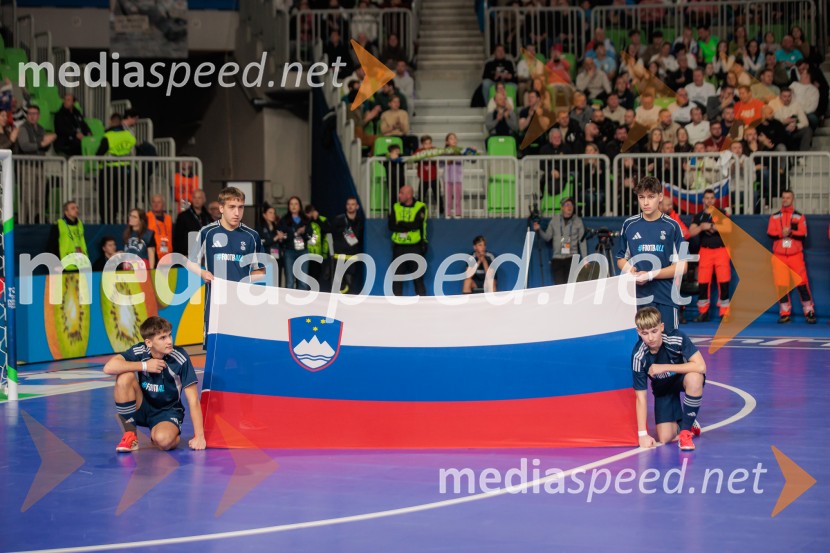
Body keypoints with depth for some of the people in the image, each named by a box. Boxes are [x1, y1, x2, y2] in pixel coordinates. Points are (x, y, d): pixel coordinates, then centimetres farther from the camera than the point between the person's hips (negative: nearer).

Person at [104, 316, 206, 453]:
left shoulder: (180, 358, -20)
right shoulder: (139, 352, -13)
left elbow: (193, 400, -19)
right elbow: (109, 367, -26)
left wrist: (199, 436, -23)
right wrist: (144, 366, -25)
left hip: (168, 411, -3)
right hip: (142, 408, 3)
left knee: (163, 440, -37)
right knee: (124, 377, -25)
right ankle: (130, 436, -11)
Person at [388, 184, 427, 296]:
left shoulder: (420, 207, -3)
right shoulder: (396, 207, 7)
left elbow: (417, 224, -17)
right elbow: (391, 226, -4)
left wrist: (400, 224, -7)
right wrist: (408, 226, -14)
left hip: (415, 247, -3)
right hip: (398, 247, 3)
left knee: (418, 277, 0)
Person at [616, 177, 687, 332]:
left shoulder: (671, 226, -1)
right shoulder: (629, 225, 7)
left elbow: (681, 267, -2)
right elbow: (621, 259, 17)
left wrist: (650, 275, -12)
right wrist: (631, 271, -5)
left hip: (665, 297, -2)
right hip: (637, 296, 2)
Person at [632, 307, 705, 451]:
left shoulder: (677, 338, -30)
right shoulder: (638, 356, -26)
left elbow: (701, 366, -36)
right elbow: (640, 397, -20)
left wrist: (664, 367, -36)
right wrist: (642, 434, -22)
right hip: (663, 388, 1)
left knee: (694, 378, -39)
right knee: (665, 438, -15)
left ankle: (686, 429, -19)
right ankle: (680, 423, 22)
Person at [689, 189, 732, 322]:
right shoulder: (698, 216, 10)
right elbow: (691, 233, -1)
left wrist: (711, 226, -18)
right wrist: (701, 227, -20)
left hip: (721, 250, -2)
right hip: (705, 251, 2)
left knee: (724, 282, -5)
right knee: (703, 283, 0)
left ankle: (725, 313, 1)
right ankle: (703, 313, 10)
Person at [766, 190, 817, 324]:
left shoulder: (799, 216, 7)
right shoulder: (774, 217, 10)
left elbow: (803, 234, -5)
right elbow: (770, 233, -1)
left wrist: (791, 232, -21)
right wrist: (781, 234, -19)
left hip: (795, 255, -1)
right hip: (779, 255, 1)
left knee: (802, 282, -5)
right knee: (781, 285, -2)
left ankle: (809, 312, 2)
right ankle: (785, 313, 6)